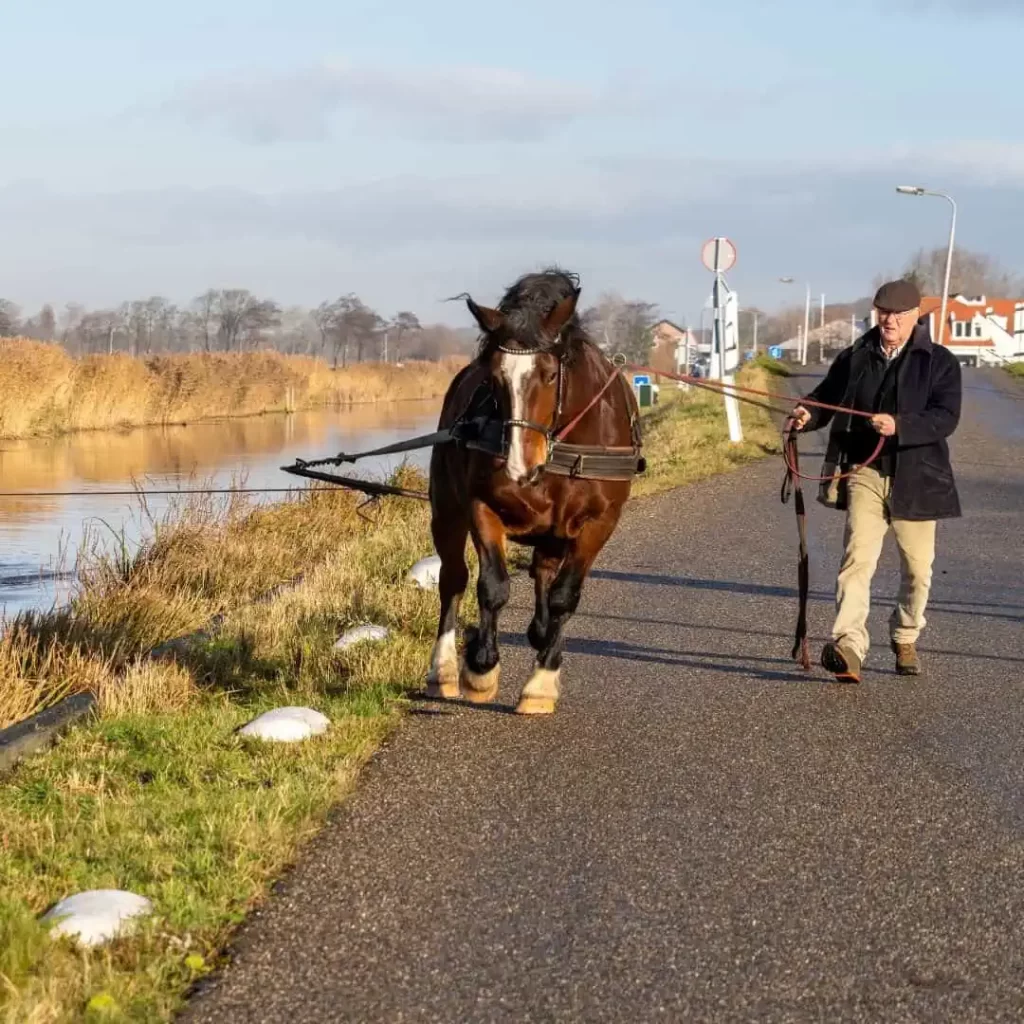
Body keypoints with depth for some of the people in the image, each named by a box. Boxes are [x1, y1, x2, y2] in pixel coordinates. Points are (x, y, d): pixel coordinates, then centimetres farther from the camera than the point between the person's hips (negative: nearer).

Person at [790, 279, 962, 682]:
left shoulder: (939, 362, -2)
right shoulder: (854, 358, 8)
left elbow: (946, 418, -13)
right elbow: (826, 396, 16)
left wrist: (899, 425, -28)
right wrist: (808, 414, -7)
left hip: (916, 477, 0)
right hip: (865, 471, 0)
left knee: (917, 567, 10)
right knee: (857, 557, -17)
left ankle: (905, 639, 34)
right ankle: (848, 646, -27)